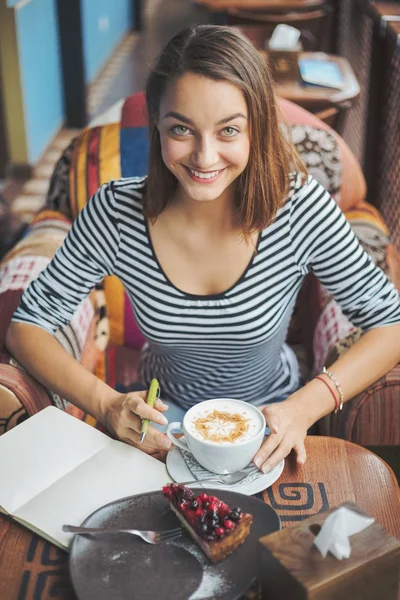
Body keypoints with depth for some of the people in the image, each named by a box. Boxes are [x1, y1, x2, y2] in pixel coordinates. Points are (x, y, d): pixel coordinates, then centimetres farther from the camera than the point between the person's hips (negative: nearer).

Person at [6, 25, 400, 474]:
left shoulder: (300, 207, -22)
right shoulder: (116, 213, -20)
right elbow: (27, 326, -10)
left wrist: (304, 407, -26)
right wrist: (106, 404, -25)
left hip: (269, 413, 0)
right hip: (164, 415, 1)